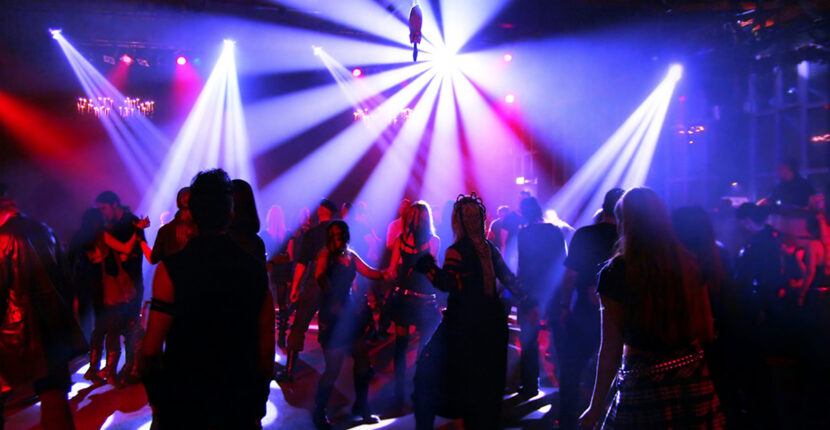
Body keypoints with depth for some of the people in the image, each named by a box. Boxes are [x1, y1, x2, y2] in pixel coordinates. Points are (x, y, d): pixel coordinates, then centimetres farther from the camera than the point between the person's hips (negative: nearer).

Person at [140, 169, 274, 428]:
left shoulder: (171, 269, -15)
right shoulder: (256, 269, -7)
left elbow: (151, 349, -15)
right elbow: (267, 350, -3)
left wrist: (155, 396, 3)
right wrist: (258, 402, 10)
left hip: (182, 405, -1)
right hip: (239, 406, 2)